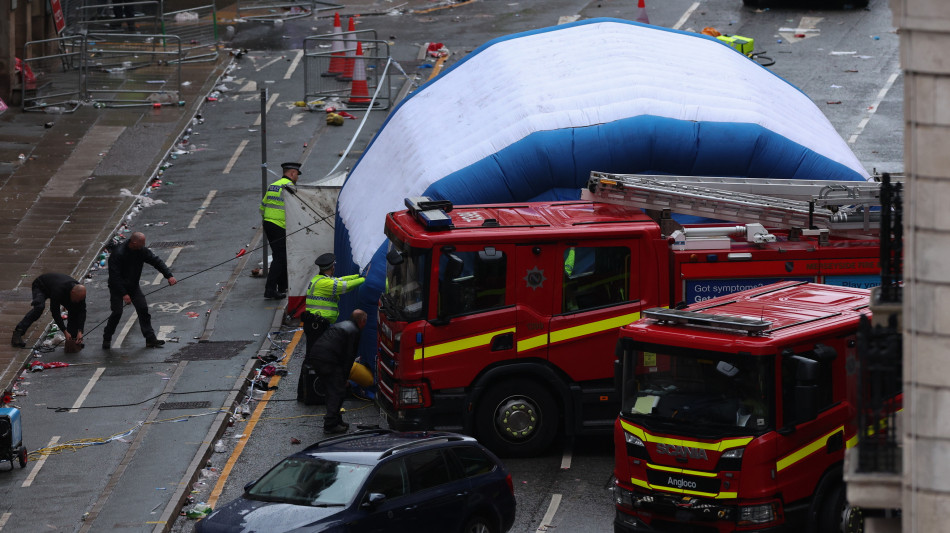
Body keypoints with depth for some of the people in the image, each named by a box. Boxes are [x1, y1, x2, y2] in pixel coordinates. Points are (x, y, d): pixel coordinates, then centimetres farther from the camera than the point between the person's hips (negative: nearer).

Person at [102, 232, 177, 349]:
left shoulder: (141, 251, -8)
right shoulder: (118, 254, -26)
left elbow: (156, 261, -2)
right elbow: (114, 276, -26)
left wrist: (169, 275, -14)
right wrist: (124, 294, -29)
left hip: (133, 286, 6)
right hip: (118, 287, -6)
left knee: (143, 309, -3)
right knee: (117, 312, -14)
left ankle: (150, 339, 1)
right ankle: (107, 339, 5)